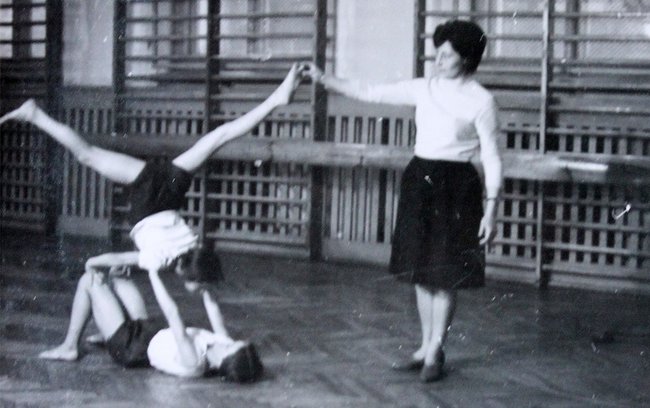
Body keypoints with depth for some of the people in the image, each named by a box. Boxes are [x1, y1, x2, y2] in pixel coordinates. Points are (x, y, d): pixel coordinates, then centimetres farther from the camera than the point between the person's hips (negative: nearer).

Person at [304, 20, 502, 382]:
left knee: (445, 273, 0)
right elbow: (371, 93, 8)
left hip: (455, 187, -6)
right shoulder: (424, 89, 6)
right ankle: (426, 347, 23)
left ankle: (435, 352, 13)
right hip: (419, 180, 6)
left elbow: (492, 158, -8)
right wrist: (324, 79, 1)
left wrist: (491, 210, -13)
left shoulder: (481, 101, -8)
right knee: (421, 269, 11)